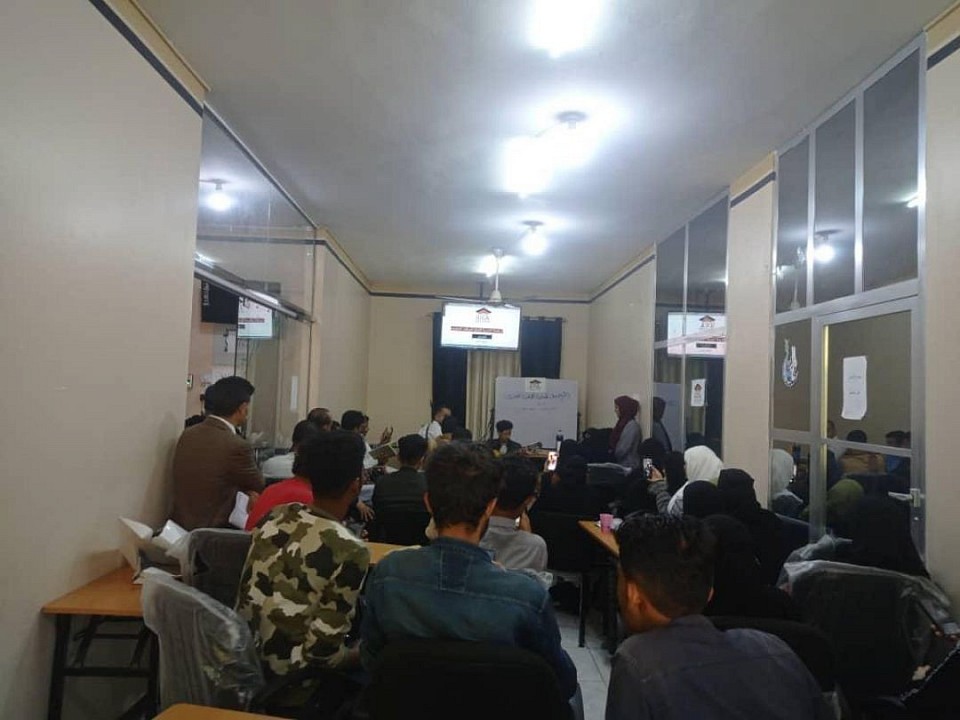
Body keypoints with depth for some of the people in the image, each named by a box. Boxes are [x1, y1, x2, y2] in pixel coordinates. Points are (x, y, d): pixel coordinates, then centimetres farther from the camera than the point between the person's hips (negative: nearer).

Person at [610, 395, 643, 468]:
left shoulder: (632, 425, -15)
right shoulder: (623, 423, 12)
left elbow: (623, 449, -19)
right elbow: (615, 443, 15)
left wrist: (611, 454, -6)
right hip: (621, 464, 8)